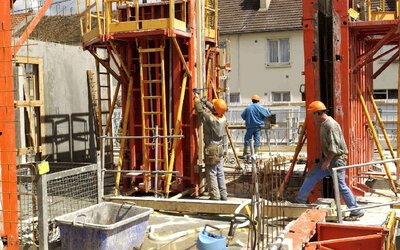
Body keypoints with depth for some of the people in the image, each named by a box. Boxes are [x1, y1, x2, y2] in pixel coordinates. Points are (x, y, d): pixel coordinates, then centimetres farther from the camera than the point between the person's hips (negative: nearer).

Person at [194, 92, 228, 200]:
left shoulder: (210, 119, -20)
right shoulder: (223, 119, 0)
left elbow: (200, 110, -10)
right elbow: (212, 109, 18)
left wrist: (197, 98, 3)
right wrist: (205, 102, 22)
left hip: (211, 150, -7)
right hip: (219, 150, 7)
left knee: (212, 174, 1)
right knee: (220, 173, 13)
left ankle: (215, 196, 3)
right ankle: (223, 195, 18)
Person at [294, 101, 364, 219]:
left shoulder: (331, 125, -19)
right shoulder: (323, 124, 12)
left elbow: (334, 147, -23)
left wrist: (328, 161, -21)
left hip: (337, 159, -10)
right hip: (329, 158, 10)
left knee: (340, 185, -7)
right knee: (311, 176, 10)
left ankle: (356, 211, 3)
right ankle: (299, 200, 19)